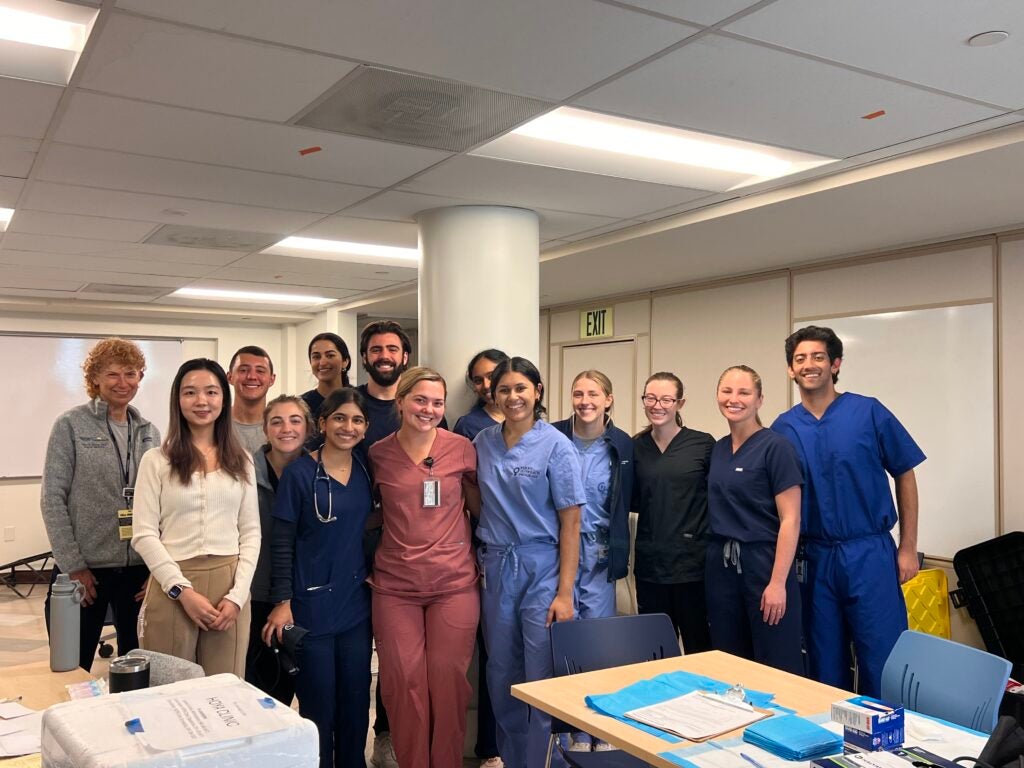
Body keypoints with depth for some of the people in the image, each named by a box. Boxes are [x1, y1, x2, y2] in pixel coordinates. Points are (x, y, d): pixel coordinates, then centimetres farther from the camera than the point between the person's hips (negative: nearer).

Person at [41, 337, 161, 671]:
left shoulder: (149, 432, 8)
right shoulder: (71, 425, -3)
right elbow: (52, 498, -6)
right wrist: (72, 565, -11)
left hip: (140, 568, 3)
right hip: (85, 568, -3)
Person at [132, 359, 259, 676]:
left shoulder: (241, 461, 9)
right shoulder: (156, 460, 1)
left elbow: (251, 532, 6)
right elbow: (144, 535, -4)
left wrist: (237, 594, -5)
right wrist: (183, 591, -13)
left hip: (228, 586, 2)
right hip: (172, 588, -2)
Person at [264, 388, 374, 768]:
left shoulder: (366, 471, 5)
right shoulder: (299, 473, -9)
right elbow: (282, 542, -9)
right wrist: (282, 601, -12)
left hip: (356, 604, 4)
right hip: (312, 604, -4)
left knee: (356, 698, 12)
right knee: (318, 701, 6)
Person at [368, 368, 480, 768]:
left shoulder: (460, 447, -1)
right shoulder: (378, 454, 1)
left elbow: (479, 505, 10)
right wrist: (365, 564, 5)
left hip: (454, 582, -1)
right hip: (395, 585, 1)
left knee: (448, 681, 4)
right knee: (403, 682, 4)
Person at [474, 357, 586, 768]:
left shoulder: (555, 446, -8)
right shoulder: (483, 443, 5)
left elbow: (570, 522, -9)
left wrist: (565, 592, -13)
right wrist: (478, 562, 6)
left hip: (542, 568, -4)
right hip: (496, 567, 4)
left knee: (542, 677, 0)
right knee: (501, 676, 13)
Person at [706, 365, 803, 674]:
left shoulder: (775, 447, -9)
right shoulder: (717, 449, 10)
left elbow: (790, 520, -13)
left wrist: (778, 582, -17)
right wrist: (717, 558, 8)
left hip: (763, 563, -6)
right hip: (720, 565, 6)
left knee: (776, 668, 1)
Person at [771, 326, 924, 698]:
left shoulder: (869, 413, -4)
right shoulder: (783, 428, 3)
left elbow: (905, 476, 1)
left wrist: (908, 548, -1)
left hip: (870, 555, -2)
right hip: (814, 558, 3)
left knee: (882, 659, 2)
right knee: (825, 662, 13)